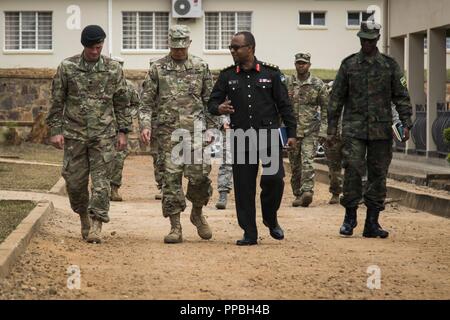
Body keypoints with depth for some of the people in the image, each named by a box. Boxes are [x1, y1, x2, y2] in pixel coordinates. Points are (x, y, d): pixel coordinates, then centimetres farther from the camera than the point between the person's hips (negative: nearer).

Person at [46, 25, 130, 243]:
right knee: (75, 181, 4)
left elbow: (122, 103, 7)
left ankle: (96, 225, -5)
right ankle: (83, 217, 26)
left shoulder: (113, 69, 2)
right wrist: (55, 130, -2)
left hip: (104, 135, -1)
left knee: (101, 180, -7)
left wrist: (122, 131, 3)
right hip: (74, 134, 1)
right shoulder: (67, 68, 0)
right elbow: (57, 101, 3)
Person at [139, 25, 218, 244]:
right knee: (171, 178, -2)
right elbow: (146, 101, 4)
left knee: (200, 175, -6)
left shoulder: (201, 67, 9)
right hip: (168, 132, -1)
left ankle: (197, 213, 21)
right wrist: (145, 125, -9)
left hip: (196, 129, 1)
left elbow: (210, 100, 13)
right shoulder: (158, 68, 5)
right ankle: (175, 228, 2)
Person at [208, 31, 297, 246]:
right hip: (241, 138, 2)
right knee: (243, 187, 0)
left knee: (274, 178, -15)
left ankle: (271, 220, 11)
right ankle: (249, 234, 8)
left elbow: (284, 105, 6)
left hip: (269, 136, -2)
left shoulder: (271, 73, 4)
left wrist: (291, 133, 0)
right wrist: (219, 108, -15)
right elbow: (212, 103, 9)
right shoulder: (227, 76, 8)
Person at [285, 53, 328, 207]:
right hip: (292, 130, 3)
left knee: (307, 162, -17)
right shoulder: (287, 83, 6)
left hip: (310, 131, -3)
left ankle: (307, 192, -25)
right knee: (295, 165, 7)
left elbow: (325, 108, 3)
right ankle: (298, 194, 16)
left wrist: (323, 130, -3)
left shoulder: (318, 84, 1)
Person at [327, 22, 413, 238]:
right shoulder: (348, 65, 6)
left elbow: (401, 96, 8)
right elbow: (336, 98, 8)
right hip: (354, 128, -1)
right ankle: (350, 216, 4)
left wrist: (406, 123, -3)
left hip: (381, 129, 1)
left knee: (378, 174, 3)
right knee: (353, 170, -11)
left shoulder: (390, 66, 7)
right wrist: (332, 128, 4)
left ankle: (372, 223, 9)